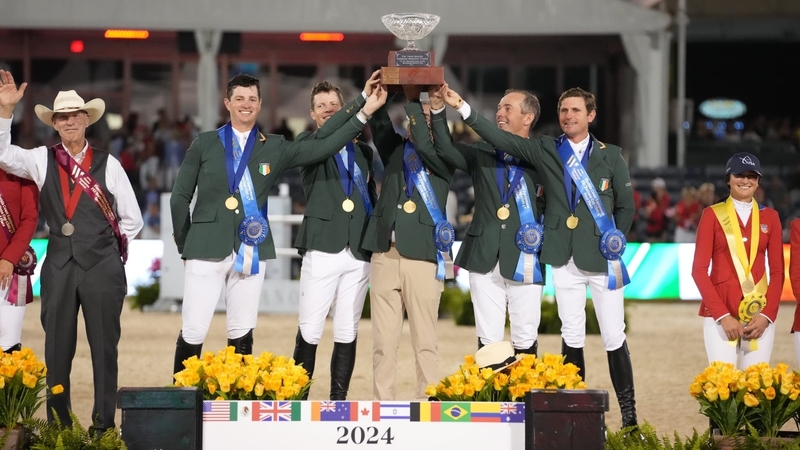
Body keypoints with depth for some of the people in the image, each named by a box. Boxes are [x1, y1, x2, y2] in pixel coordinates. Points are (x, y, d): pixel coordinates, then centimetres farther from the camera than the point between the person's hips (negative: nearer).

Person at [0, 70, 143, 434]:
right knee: (57, 348, 4)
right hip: (59, 266, 1)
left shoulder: (107, 164, 2)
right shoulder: (42, 160, 6)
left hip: (102, 267, -1)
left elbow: (132, 219, 7)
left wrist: (106, 246, 6)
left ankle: (104, 426, 8)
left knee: (104, 347, 3)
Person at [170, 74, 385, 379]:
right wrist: (185, 245, 4)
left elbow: (323, 148, 1)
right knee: (193, 331, -4)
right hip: (207, 249, -2)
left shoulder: (274, 148, 10)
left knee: (242, 333, 4)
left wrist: (364, 113, -4)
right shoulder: (204, 144, 5)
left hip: (251, 251, 2)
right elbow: (180, 197, 7)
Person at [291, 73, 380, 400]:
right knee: (310, 331, -5)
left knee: (347, 333, 5)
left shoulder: (362, 150, 18)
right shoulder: (307, 144, 5)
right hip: (323, 247, -4)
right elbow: (324, 135, -18)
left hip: (360, 251, 4)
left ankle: (339, 400, 8)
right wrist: (363, 98, -22)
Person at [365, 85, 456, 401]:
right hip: (385, 255, 3)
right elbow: (379, 124, 2)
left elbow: (423, 143, -13)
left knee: (425, 342, -3)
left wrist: (414, 100, -9)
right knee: (383, 341, 3)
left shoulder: (443, 160, 5)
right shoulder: (395, 150, 16)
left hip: (423, 258, -3)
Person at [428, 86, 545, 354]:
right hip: (485, 259, 3)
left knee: (525, 340, 2)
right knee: (488, 340, 3)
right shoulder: (482, 153, 11)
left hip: (524, 261, -3)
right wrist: (438, 111, -15)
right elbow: (446, 149, -5)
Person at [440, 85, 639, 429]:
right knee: (572, 336, 6)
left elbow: (625, 206, 9)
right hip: (564, 258, 1)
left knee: (614, 338, -1)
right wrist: (462, 107, -13)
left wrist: (615, 243, 1)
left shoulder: (610, 156, 5)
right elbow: (501, 138, -4)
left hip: (602, 258, -1)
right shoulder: (545, 150, 6)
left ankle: (629, 413, 4)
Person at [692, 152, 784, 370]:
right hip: (720, 313, -2)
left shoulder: (770, 217, 10)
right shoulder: (712, 215, 3)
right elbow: (699, 269, -2)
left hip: (760, 314, 2)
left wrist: (767, 314, -6)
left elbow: (777, 271, 8)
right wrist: (722, 315, -11)